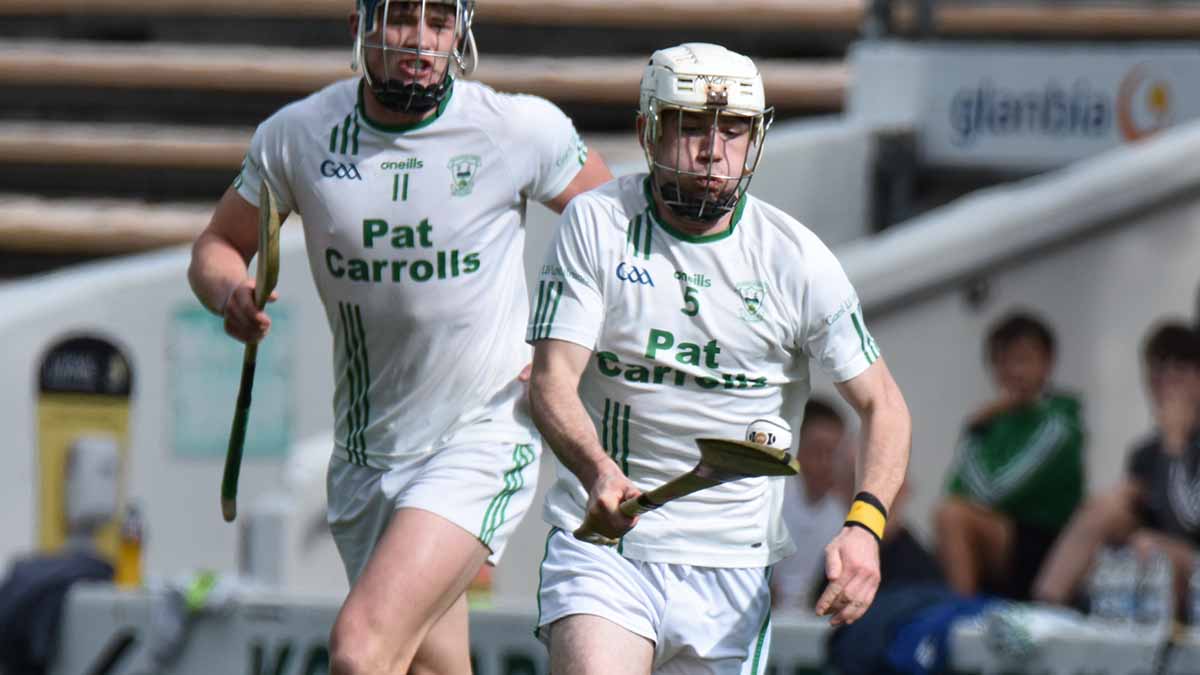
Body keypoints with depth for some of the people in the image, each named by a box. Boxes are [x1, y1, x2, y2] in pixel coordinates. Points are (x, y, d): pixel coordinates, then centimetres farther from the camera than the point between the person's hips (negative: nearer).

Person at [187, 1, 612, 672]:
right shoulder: (297, 136, -3)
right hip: (365, 457, 5)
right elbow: (217, 247, 10)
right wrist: (232, 294, -13)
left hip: (482, 441, -5)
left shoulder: (522, 130, -10)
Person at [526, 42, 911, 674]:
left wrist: (864, 527, -14)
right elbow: (552, 379, -9)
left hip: (736, 570, 2)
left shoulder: (798, 261, -1)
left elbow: (882, 404, 5)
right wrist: (597, 471, -30)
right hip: (602, 542, -2)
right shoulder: (596, 224, -3)